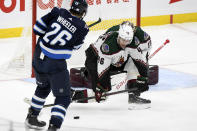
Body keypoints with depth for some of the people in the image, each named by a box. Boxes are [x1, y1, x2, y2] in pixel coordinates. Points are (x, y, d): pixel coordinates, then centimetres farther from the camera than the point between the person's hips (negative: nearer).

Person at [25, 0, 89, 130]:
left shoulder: (58, 12, -2)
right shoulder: (82, 28, -9)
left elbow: (38, 28, 0)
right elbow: (75, 45, 6)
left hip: (38, 57, 5)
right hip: (55, 64, -5)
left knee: (43, 87, 31)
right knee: (63, 97, 8)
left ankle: (32, 117, 42)